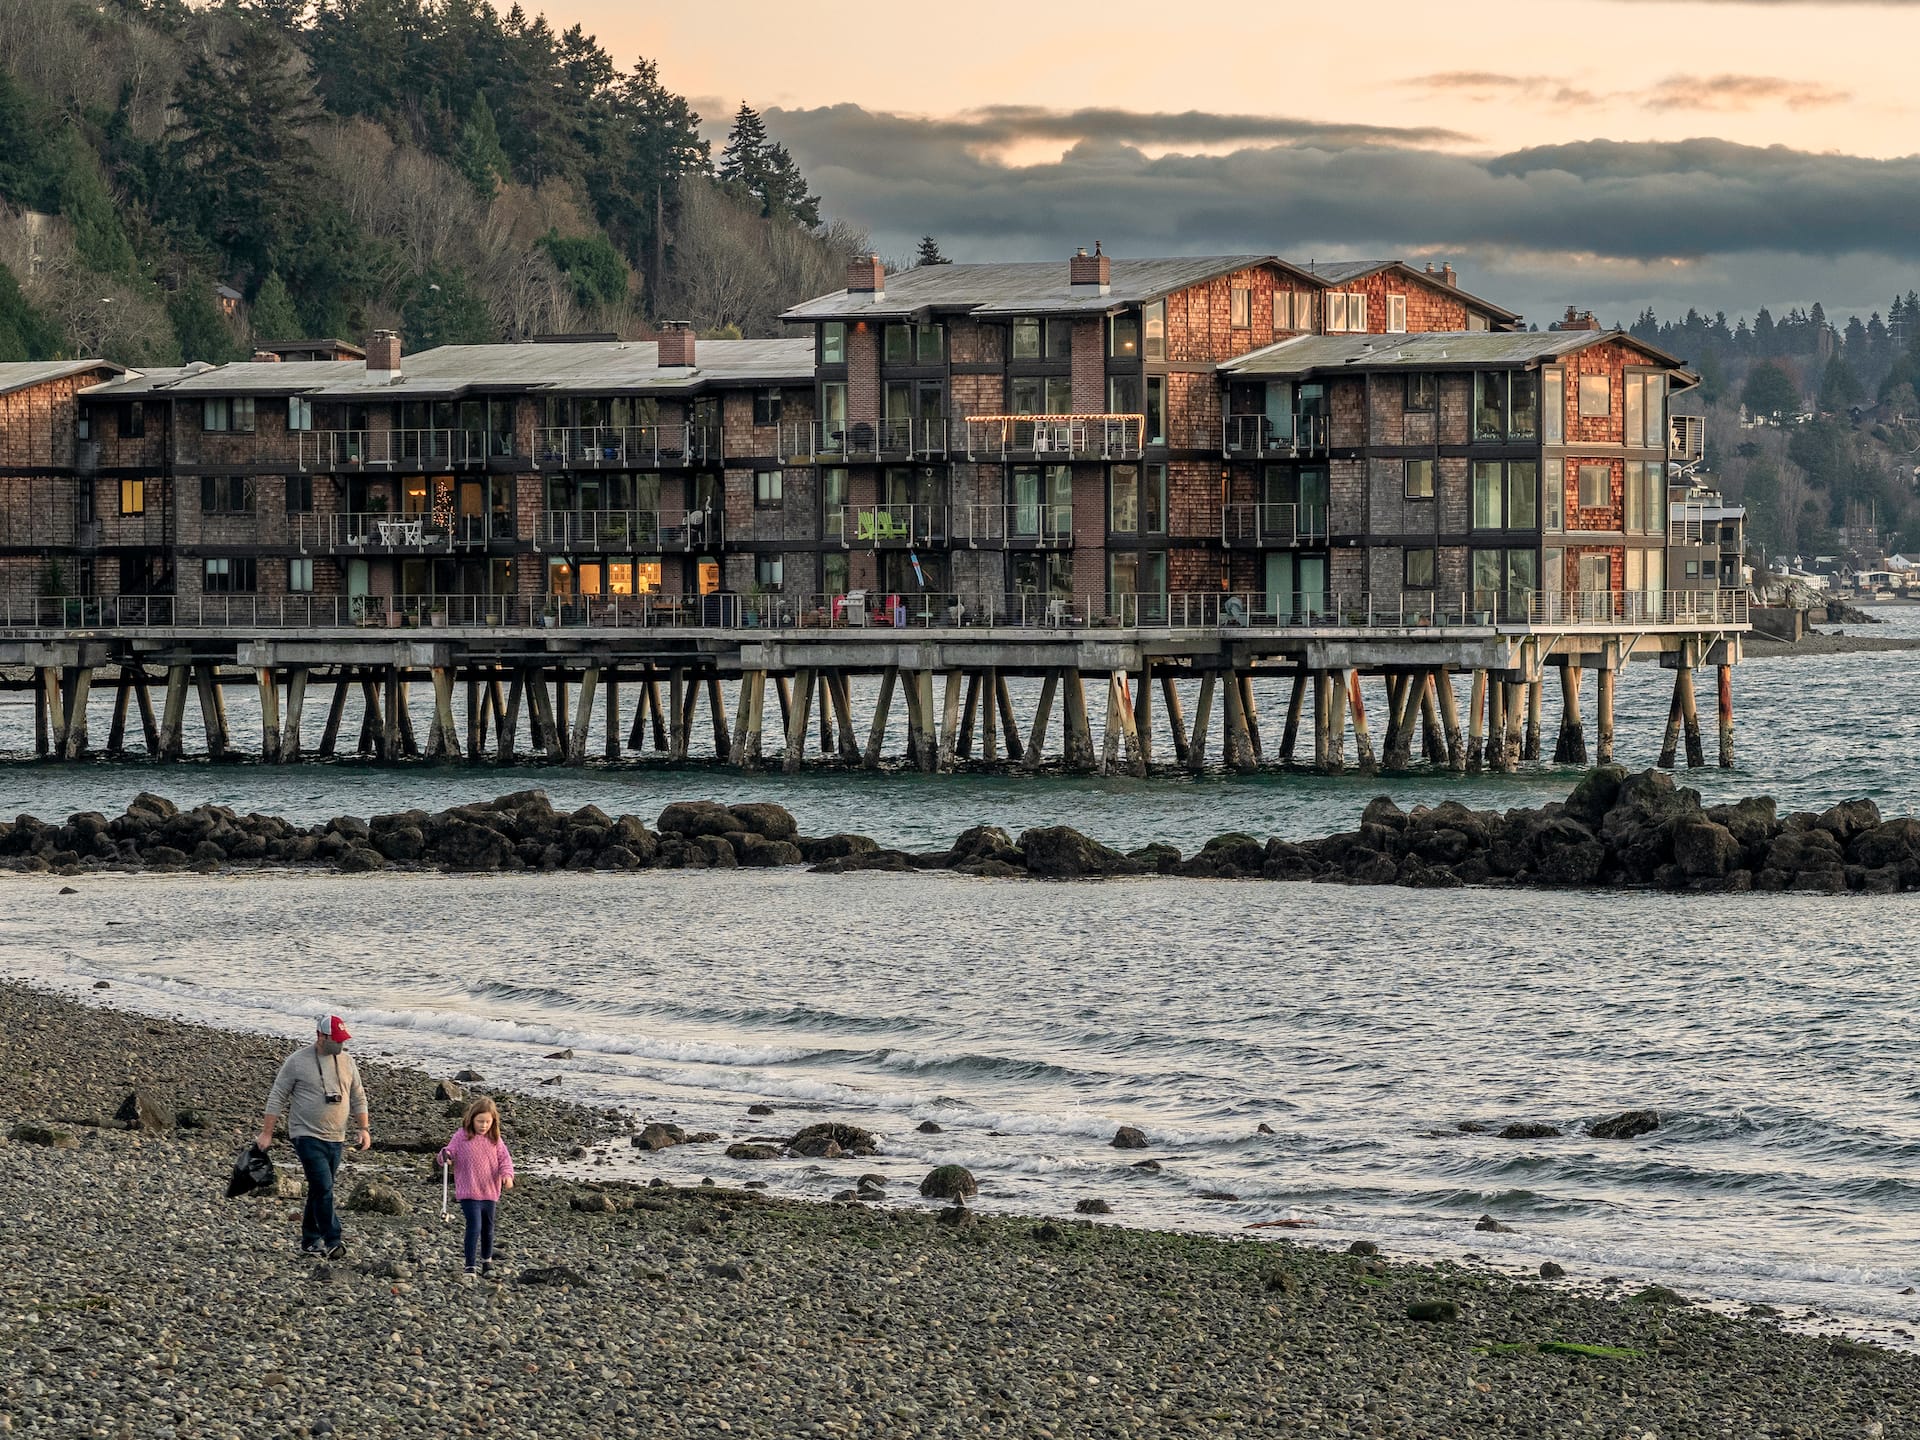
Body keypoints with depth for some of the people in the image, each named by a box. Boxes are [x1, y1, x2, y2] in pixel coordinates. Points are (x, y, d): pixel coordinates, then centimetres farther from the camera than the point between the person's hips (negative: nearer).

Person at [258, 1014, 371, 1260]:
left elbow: (358, 1098, 19)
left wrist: (363, 1129, 12)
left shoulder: (346, 1061, 9)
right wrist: (266, 1133, -6)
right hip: (307, 1136, -5)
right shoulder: (297, 1061, -6)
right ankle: (332, 1241, -16)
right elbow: (277, 1099, -4)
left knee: (319, 1191, 10)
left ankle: (311, 1241, 18)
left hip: (336, 1138, 5)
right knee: (323, 1188, -16)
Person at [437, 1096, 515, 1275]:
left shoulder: (494, 1139, 2)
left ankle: (487, 1260, 38)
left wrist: (507, 1175, -17)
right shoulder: (462, 1136, -6)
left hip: (490, 1192, 4)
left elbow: (504, 1158, 2)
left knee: (488, 1228, 18)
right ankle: (470, 1266, -9)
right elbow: (451, 1152, -4)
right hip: (469, 1192, -4)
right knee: (474, 1227, -14)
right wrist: (446, 1156, -28)